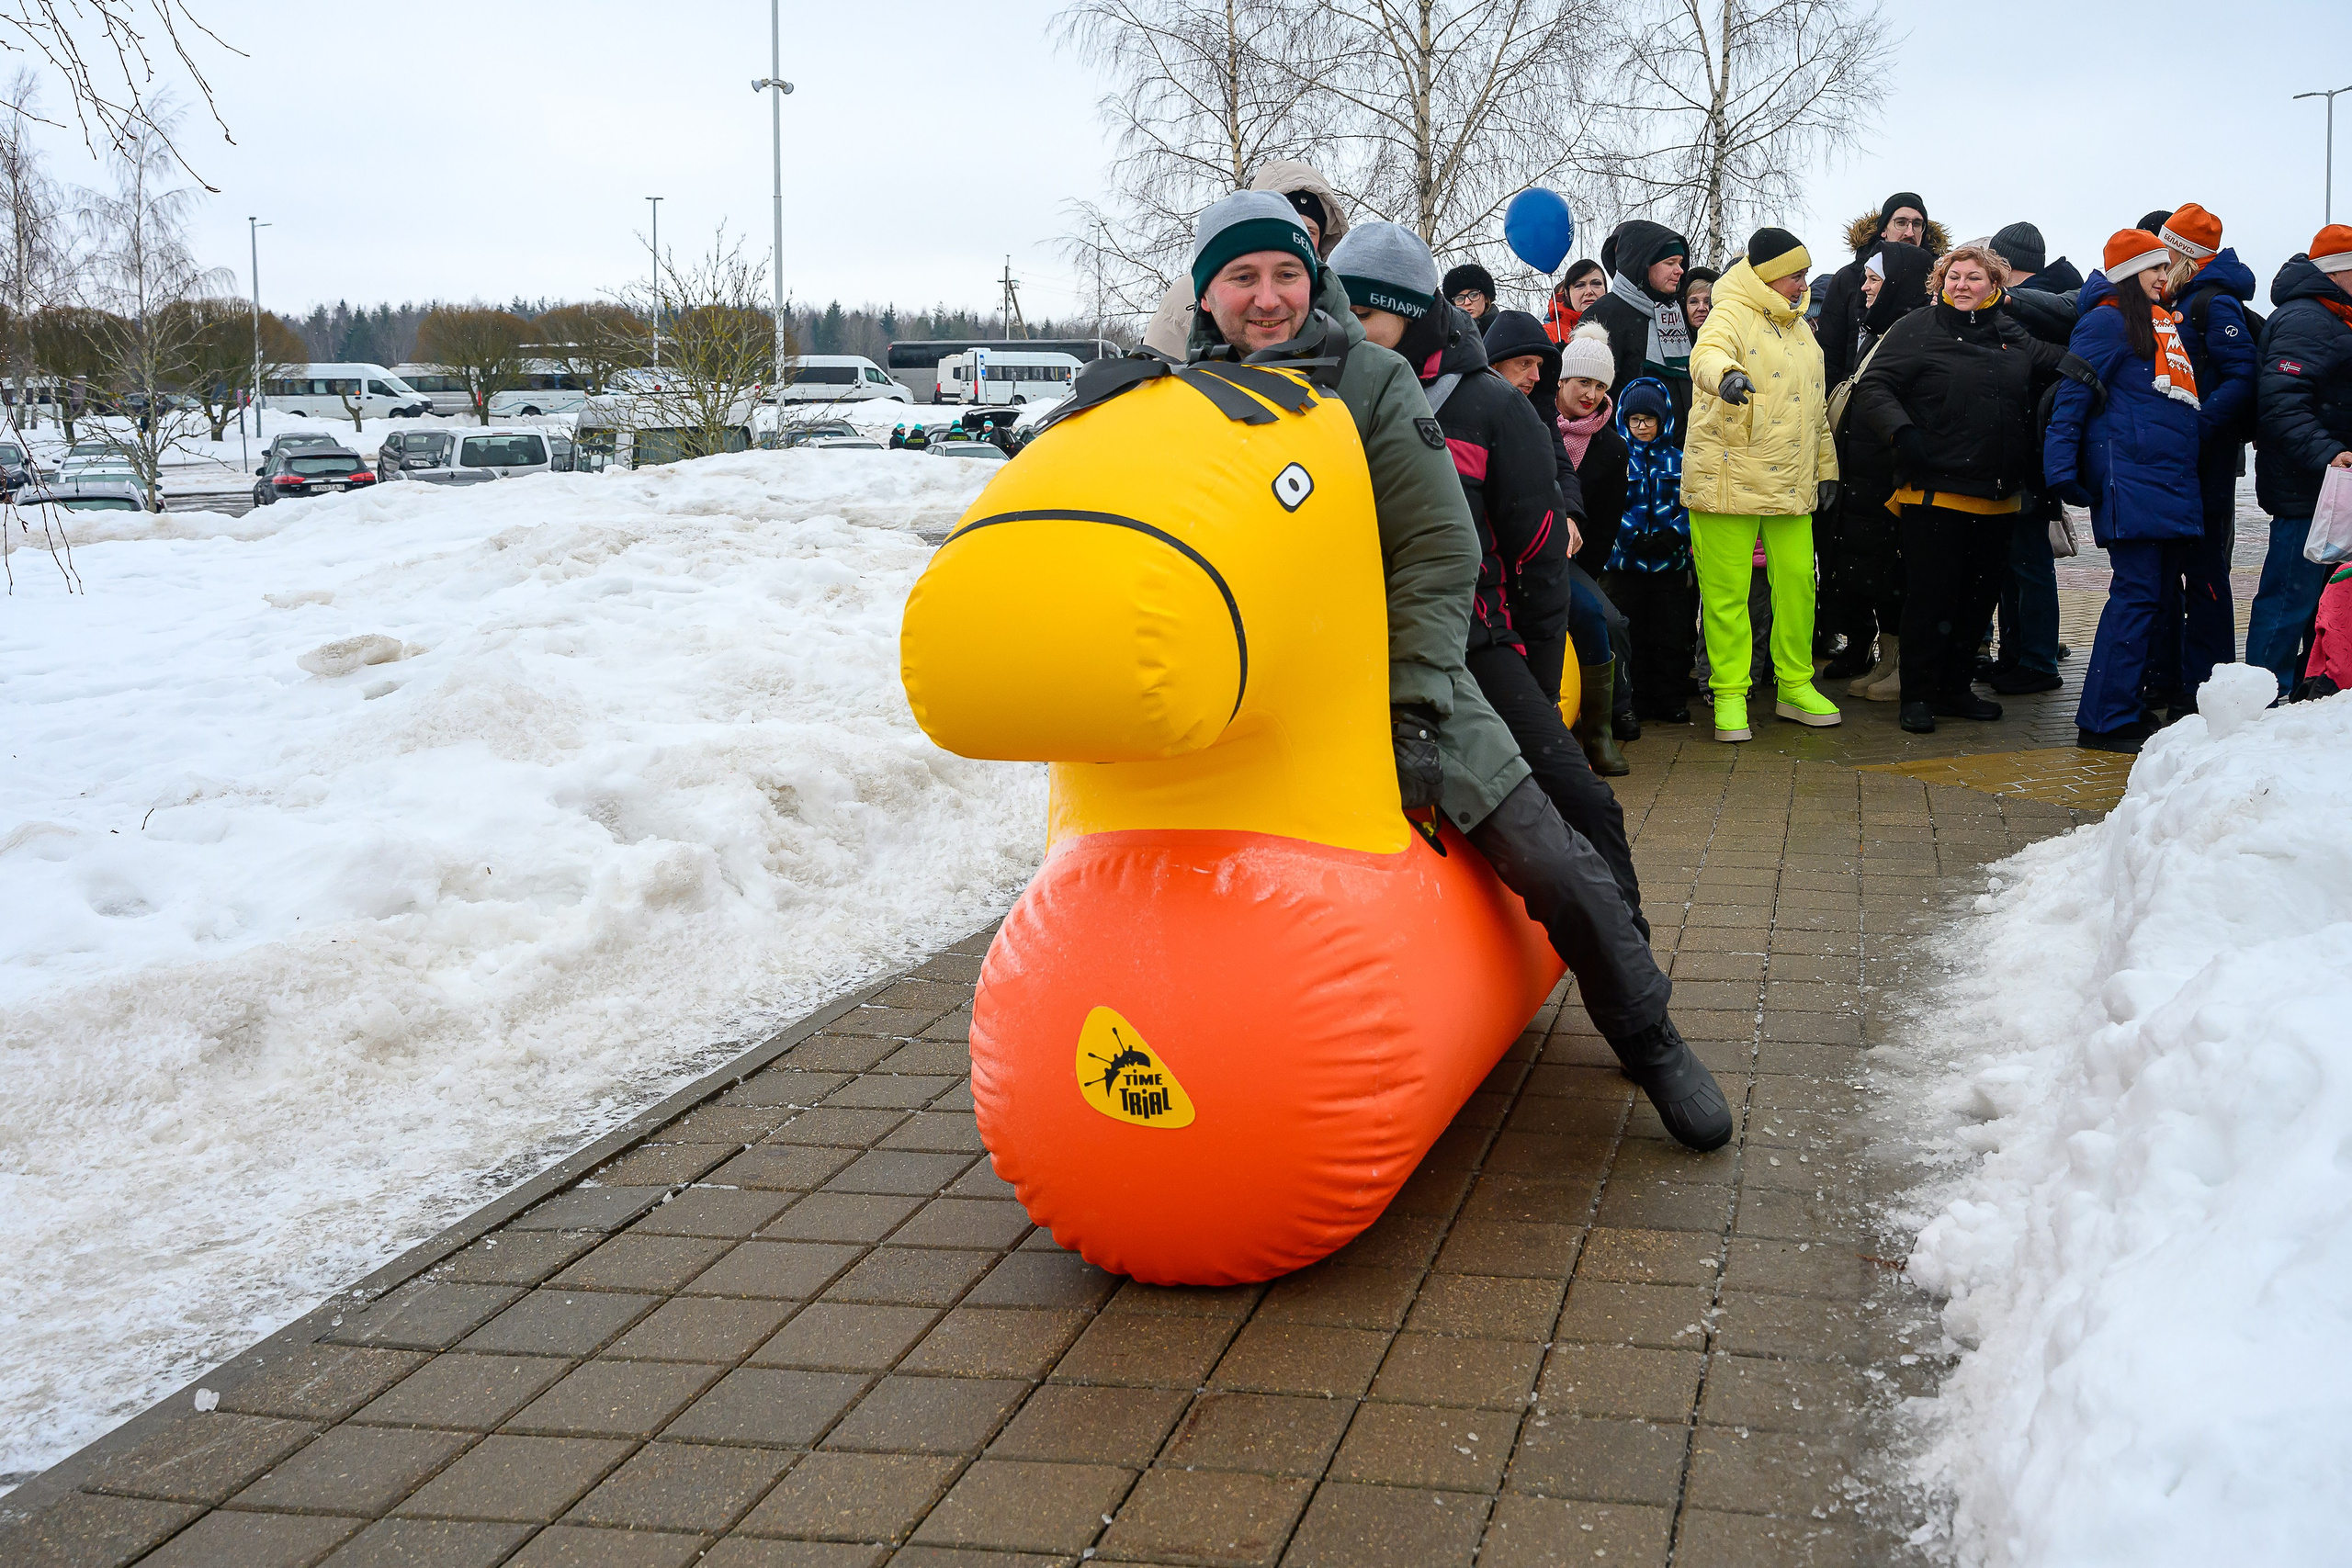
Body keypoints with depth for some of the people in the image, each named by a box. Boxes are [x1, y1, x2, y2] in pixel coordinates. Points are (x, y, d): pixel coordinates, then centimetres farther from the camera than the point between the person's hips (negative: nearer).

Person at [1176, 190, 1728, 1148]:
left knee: (1550, 863, -5)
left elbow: (1440, 555, -8)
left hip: (1397, 686, -2)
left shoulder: (1372, 382, -5)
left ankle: (1647, 1041, 16)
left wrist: (1412, 710, -14)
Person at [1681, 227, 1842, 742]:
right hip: (1729, 481, -7)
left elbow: (1817, 406, 27)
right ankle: (1730, 695, 7)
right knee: (1726, 591, -2)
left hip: (1791, 486, 7)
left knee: (1798, 582, 7)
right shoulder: (1731, 315, -6)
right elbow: (1707, 355, -30)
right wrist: (1725, 374, -53)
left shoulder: (1800, 329, 19)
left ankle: (1795, 686, 20)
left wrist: (1826, 466, 23)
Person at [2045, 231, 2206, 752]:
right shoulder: (2108, 321, -3)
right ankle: (2105, 721, -9)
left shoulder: (2167, 321, 21)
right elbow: (2073, 397, -9)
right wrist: (2062, 469, -18)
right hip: (2130, 479, -9)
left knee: (2156, 592, 9)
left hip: (2172, 477, 9)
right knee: (2135, 594, -11)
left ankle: (2127, 705, 15)